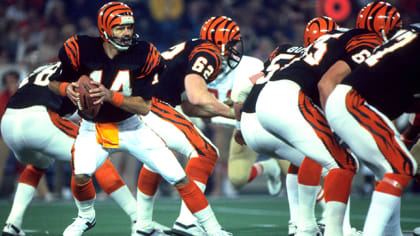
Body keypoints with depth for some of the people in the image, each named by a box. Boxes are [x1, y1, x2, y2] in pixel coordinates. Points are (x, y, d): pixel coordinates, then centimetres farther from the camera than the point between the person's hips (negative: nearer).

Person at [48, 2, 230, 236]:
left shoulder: (143, 55, -16)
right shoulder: (81, 50, -17)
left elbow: (144, 107, -17)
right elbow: (53, 82, -2)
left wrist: (110, 96, -32)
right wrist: (67, 89, -26)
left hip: (130, 127, 1)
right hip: (93, 128, -1)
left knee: (178, 176, -7)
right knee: (80, 175, -26)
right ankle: (86, 216, 8)